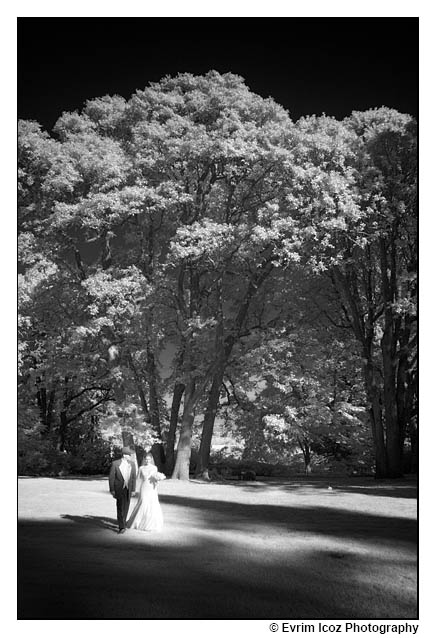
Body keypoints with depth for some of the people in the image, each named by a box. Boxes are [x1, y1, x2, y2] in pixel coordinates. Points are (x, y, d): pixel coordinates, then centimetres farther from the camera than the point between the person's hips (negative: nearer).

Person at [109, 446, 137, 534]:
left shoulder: (132, 464, 2)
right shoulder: (115, 464, -9)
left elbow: (133, 478, 7)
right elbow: (111, 477, -5)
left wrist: (133, 490, 4)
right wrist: (112, 490, -7)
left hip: (128, 489, 4)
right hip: (119, 489, -4)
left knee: (126, 507, 10)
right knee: (120, 507, -11)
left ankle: (122, 522, 30)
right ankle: (121, 527, -12)